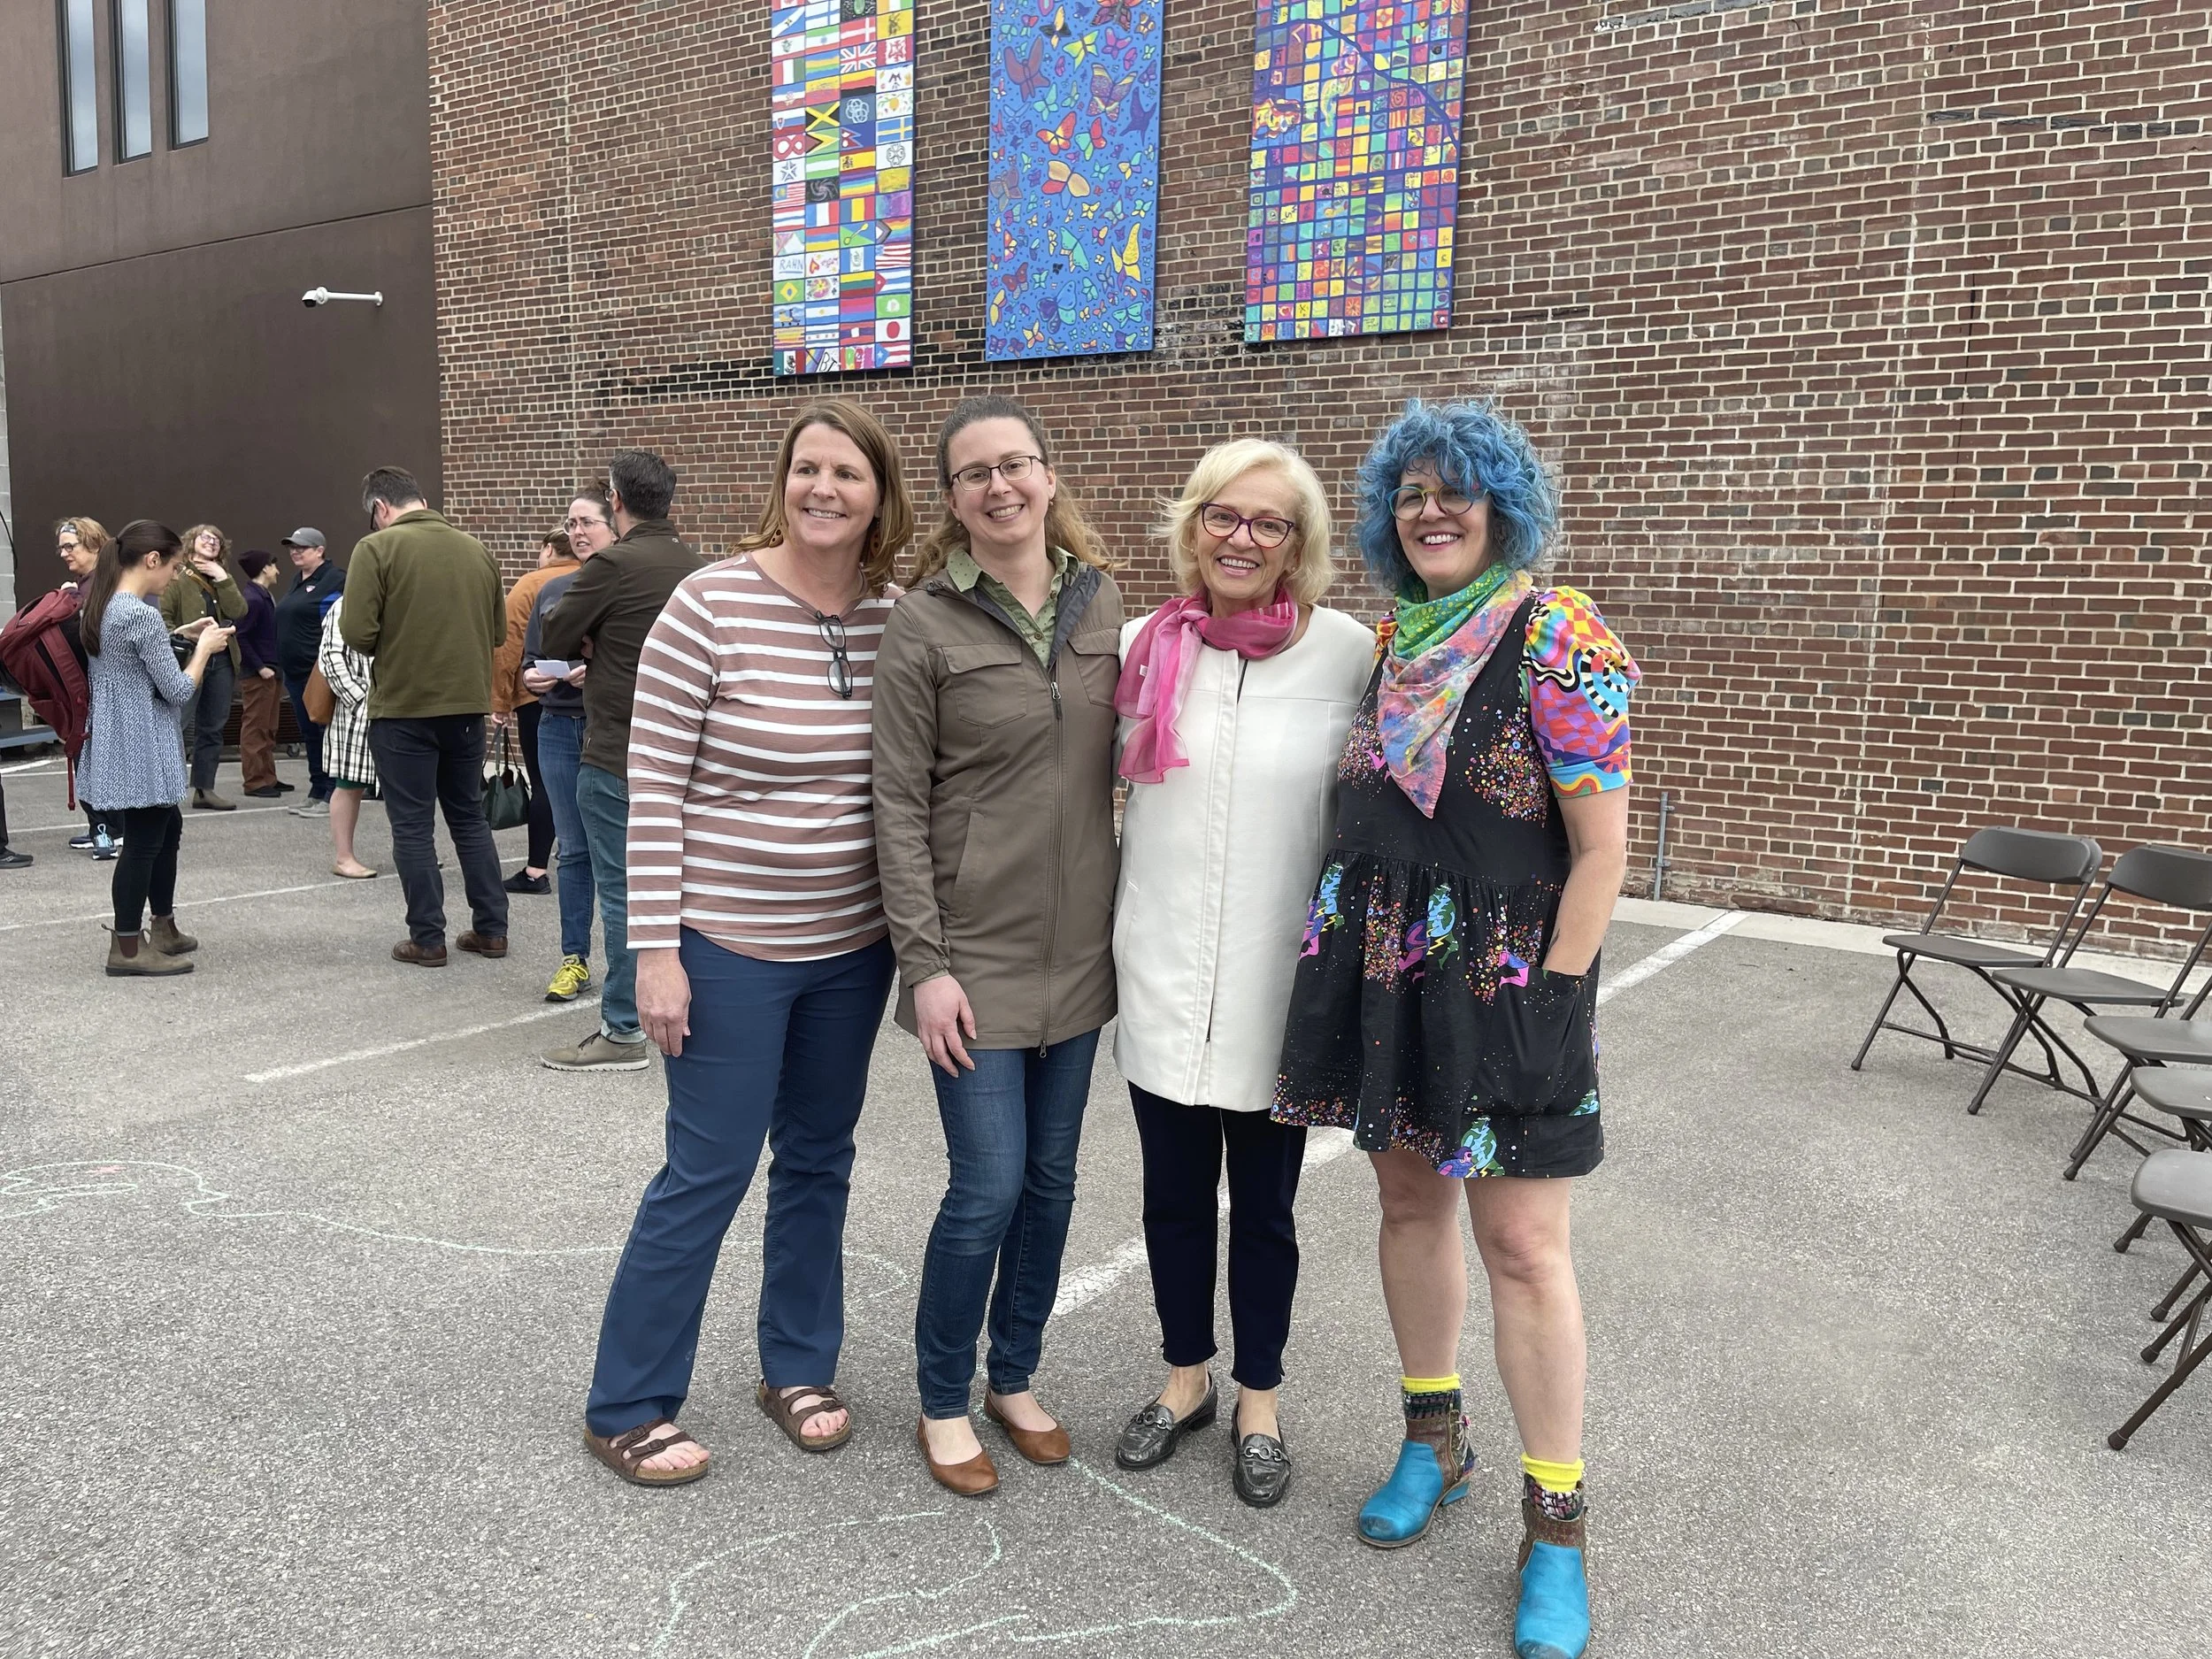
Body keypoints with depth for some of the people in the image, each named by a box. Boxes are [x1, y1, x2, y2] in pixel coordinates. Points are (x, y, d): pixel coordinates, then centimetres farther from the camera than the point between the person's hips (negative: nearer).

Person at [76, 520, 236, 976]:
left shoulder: (104, 606, 9)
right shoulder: (141, 615, -20)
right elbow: (178, 690, -18)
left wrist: (185, 638, 10)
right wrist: (205, 647, -4)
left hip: (121, 743, 10)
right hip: (143, 748, -10)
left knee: (167, 828, 19)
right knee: (143, 841, -2)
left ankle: (164, 929, 29)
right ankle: (127, 948, 5)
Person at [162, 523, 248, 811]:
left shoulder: (223, 580, 18)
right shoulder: (176, 577, 0)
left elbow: (237, 611, 0)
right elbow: (163, 615, -7)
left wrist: (222, 578, -5)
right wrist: (174, 635, -23)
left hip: (221, 661, 6)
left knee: (213, 728, 9)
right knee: (179, 726, -8)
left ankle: (204, 790, 14)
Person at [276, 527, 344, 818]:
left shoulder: (335, 581, -9)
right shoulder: (298, 581, 17)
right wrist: (284, 668, 20)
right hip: (296, 672, 9)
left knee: (326, 732, -5)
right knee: (309, 733, 12)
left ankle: (332, 797, -1)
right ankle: (316, 793, 19)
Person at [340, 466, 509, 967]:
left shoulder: (376, 548, -9)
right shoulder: (475, 549, 6)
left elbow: (357, 632, -15)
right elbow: (498, 629, 10)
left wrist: (388, 650, 5)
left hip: (403, 708, -5)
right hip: (468, 703, 5)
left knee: (413, 826, 5)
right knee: (469, 815, 16)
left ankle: (427, 938, 9)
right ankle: (491, 929, 18)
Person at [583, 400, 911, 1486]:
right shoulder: (711, 604, -13)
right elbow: (653, 787, -12)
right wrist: (656, 949, -15)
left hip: (852, 945, 5)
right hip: (728, 945, -5)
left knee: (819, 1161, 16)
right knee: (708, 1172, 3)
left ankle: (796, 1368, 36)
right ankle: (625, 1409, 23)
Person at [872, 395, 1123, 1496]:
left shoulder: (1100, 603, 5)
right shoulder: (926, 624, -8)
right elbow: (898, 803, -9)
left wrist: (1126, 917, 9)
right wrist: (923, 964, -13)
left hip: (1079, 948, 5)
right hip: (976, 951, -4)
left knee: (1051, 1179, 13)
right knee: (989, 1187, -2)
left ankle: (1015, 1377, 34)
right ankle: (943, 1400, 22)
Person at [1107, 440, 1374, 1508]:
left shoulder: (1350, 654, -8)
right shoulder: (1145, 647, -1)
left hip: (1281, 986, -2)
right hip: (1161, 979, 2)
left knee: (1265, 1207, 14)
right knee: (1175, 1198, 17)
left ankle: (1258, 1401, 36)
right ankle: (1186, 1378, 40)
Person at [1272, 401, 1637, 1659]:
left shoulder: (1559, 640, -12)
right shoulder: (1396, 638, 9)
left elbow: (1602, 847, -13)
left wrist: (1552, 997, -16)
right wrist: (1348, 951, 12)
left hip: (1503, 978, -6)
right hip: (1383, 967, 7)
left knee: (1522, 1243, 0)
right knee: (1410, 1195, 16)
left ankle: (1556, 1524, 16)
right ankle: (1435, 1439, 37)